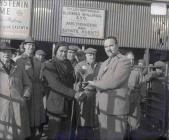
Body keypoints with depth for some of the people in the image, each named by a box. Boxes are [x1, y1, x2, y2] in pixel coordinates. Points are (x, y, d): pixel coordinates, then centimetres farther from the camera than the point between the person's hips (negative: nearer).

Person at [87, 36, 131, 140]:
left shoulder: (124, 61, -8)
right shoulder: (104, 63, 19)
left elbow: (113, 82, -18)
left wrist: (94, 83, -7)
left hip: (116, 107, -7)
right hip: (102, 108, 8)